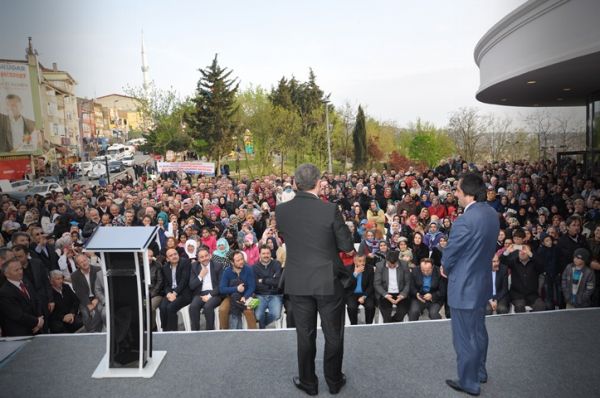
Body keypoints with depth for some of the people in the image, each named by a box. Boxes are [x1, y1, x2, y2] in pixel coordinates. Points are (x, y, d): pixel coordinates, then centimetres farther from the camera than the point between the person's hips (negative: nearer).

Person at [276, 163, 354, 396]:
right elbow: (347, 246, -9)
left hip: (298, 283, 2)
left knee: (305, 335, 16)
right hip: (330, 281, -2)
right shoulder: (330, 210, -16)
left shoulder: (281, 210, -7)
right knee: (333, 334, 16)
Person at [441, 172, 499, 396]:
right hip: (483, 282, 9)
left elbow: (449, 255, -17)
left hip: (464, 287, -8)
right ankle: (480, 372, 42)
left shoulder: (464, 221, -29)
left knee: (465, 338, 9)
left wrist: (446, 268, 4)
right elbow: (489, 246, 8)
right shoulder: (492, 213, -2)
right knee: (478, 331, 25)